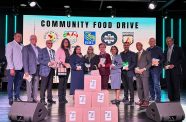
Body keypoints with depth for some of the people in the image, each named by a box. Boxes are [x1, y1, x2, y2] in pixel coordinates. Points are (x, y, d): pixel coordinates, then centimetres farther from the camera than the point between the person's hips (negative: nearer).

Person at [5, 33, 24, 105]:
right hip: (13, 68, -5)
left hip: (20, 68, 5)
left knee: (18, 84, 9)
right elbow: (8, 57, -7)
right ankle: (10, 99, 8)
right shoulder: (10, 45, -1)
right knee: (10, 84, 1)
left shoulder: (22, 46, 13)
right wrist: (11, 68, -15)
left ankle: (17, 98, 18)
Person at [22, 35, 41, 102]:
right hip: (30, 69, -5)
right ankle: (29, 100, 3)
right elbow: (25, 60, -7)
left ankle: (35, 99, 15)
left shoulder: (39, 49, 16)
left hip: (37, 69, 5)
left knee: (36, 86, 8)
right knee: (29, 86, -3)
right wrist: (26, 71, -14)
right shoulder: (26, 48, -1)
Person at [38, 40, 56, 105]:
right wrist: (48, 63, -18)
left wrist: (53, 62, 1)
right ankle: (42, 100, 2)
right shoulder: (42, 50, -1)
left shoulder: (53, 51, 18)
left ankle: (50, 99, 16)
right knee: (43, 86, -5)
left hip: (51, 70, 6)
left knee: (50, 85, 8)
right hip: (45, 70, -6)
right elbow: (40, 60, -8)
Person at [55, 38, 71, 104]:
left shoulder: (69, 50, 15)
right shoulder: (59, 50, 0)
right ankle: (60, 98, -1)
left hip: (67, 68, 5)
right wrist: (63, 63, -17)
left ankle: (64, 97, 11)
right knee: (61, 83, -6)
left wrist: (69, 64, -1)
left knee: (65, 83, 6)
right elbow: (56, 59, -7)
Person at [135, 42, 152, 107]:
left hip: (144, 72, -5)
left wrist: (143, 69, -11)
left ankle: (146, 101, -2)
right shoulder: (136, 54, 18)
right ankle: (141, 100, 11)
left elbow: (150, 63, -2)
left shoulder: (147, 53, 2)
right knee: (139, 87, 4)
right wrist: (136, 69, -1)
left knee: (145, 87, -7)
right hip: (138, 73, 5)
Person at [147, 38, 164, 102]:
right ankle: (152, 96, 23)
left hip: (156, 68, -5)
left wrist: (158, 62, -21)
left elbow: (162, 58, -4)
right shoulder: (148, 50, 14)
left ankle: (158, 98, -2)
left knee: (156, 83, -9)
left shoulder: (158, 49, 0)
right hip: (149, 68, 6)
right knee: (150, 83, 11)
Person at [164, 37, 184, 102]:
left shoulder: (178, 49, 4)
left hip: (175, 69, -5)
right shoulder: (166, 51, 20)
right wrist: (165, 65, 2)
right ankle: (171, 99, 7)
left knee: (176, 85, -6)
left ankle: (177, 100, -1)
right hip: (168, 70, 5)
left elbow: (182, 58, -4)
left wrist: (174, 65, -14)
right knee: (169, 85, 2)